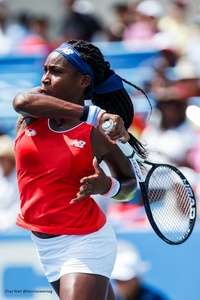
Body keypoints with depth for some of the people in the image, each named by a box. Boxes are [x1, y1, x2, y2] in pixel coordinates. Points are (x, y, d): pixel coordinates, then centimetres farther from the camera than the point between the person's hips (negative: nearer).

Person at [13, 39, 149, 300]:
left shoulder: (98, 134, -9)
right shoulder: (33, 114, -2)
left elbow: (130, 184, 4)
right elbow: (22, 100, -29)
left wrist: (107, 186, -21)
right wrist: (91, 113, -33)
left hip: (84, 242, -4)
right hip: (44, 245, 4)